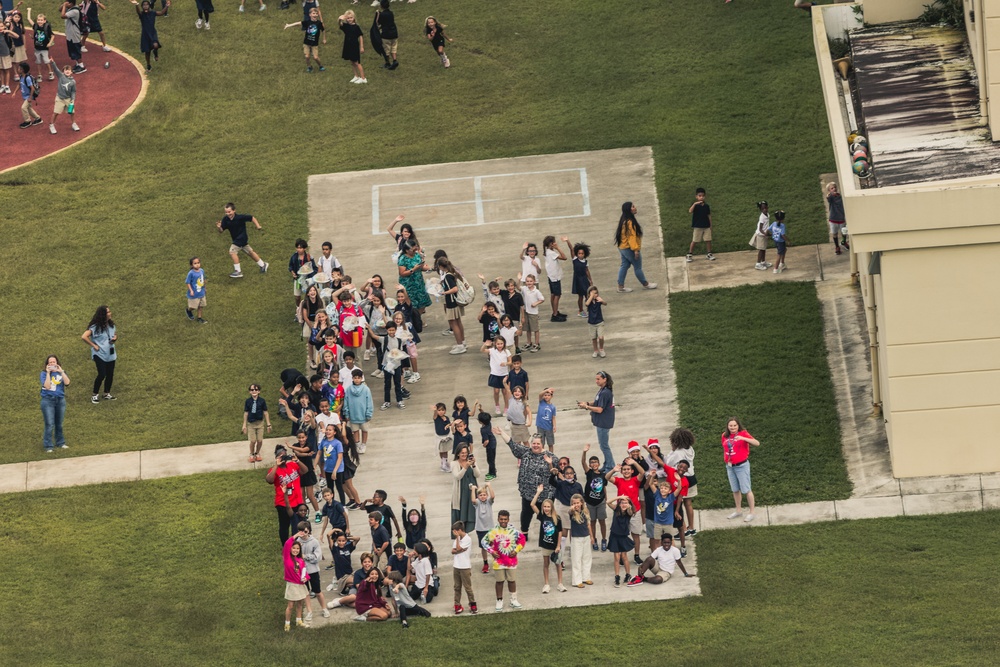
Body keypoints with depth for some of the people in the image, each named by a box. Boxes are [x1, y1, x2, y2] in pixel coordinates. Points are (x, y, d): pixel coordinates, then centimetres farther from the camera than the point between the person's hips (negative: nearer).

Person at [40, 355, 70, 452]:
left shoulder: (61, 372, 5)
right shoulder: (44, 374, -4)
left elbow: (67, 383, -12)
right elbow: (47, 386, -19)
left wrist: (61, 372, -16)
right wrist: (48, 373, -18)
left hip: (60, 400, 3)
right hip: (48, 400, -3)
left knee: (59, 424, 13)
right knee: (49, 424, -6)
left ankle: (60, 443, 26)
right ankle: (48, 446, -2)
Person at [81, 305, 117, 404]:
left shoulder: (111, 324, 5)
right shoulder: (95, 327, -16)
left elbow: (115, 334, 22)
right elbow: (84, 337, -22)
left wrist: (115, 338, -2)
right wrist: (93, 345, -17)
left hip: (110, 354, 6)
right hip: (100, 354, -6)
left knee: (110, 374, 9)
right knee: (102, 374, -12)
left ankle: (107, 394, 25)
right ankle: (95, 395, 3)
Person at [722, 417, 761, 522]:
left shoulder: (743, 434, -12)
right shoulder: (725, 436, 4)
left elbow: (757, 443, -24)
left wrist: (743, 438, -37)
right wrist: (726, 460, 11)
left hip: (741, 465, -5)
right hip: (730, 466, 5)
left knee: (746, 490, -1)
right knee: (735, 490, 16)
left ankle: (751, 512, 8)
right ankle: (738, 510, 30)